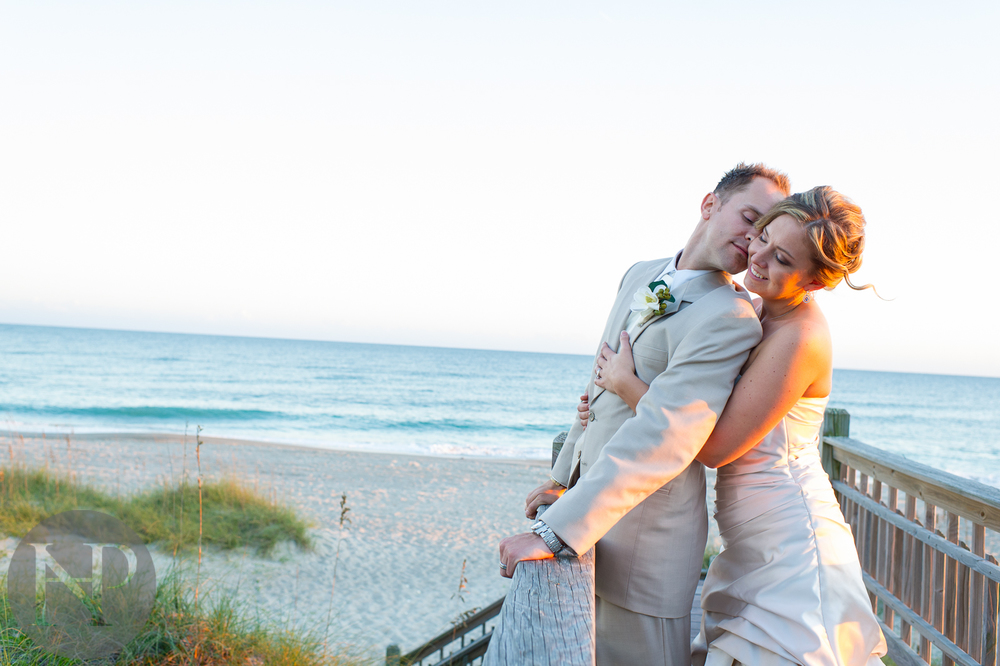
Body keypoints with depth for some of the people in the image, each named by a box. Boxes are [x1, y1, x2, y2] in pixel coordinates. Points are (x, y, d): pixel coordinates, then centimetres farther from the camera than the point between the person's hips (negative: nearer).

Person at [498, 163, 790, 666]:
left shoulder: (730, 319, -20)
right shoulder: (641, 276, 8)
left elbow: (661, 437, -30)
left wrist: (555, 532, -32)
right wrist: (564, 477, 18)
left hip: (645, 531, -8)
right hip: (592, 494, 8)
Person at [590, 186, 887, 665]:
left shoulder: (799, 338, -22)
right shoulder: (758, 313, 7)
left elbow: (716, 446, -21)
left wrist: (627, 383, -15)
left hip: (791, 543, -9)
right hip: (753, 543, 9)